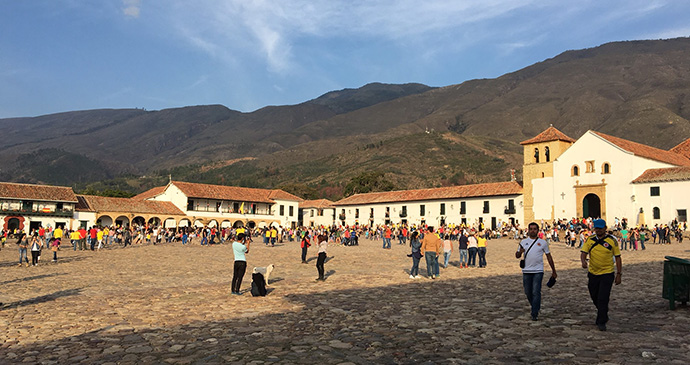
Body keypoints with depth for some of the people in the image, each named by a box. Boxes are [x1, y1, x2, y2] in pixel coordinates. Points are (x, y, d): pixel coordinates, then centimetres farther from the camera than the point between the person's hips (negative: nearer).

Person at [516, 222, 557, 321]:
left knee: (536, 292, -10)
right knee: (528, 292, 11)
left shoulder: (543, 242, 4)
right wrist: (520, 252, -14)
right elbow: (517, 256, 11)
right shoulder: (523, 242, 9)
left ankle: (534, 314, -5)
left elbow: (549, 256, 10)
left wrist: (553, 271, 9)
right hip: (526, 271, 3)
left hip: (538, 271, -3)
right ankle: (536, 307, 34)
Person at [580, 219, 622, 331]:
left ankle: (601, 322, 3)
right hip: (592, 273, 4)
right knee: (595, 297, 15)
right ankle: (603, 315, 41)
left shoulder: (612, 240, -4)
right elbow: (583, 252, -5)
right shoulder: (589, 240, 2)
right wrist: (583, 261, -27)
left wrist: (619, 274, -2)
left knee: (603, 299, -9)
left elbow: (617, 257, 1)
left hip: (607, 274, -3)